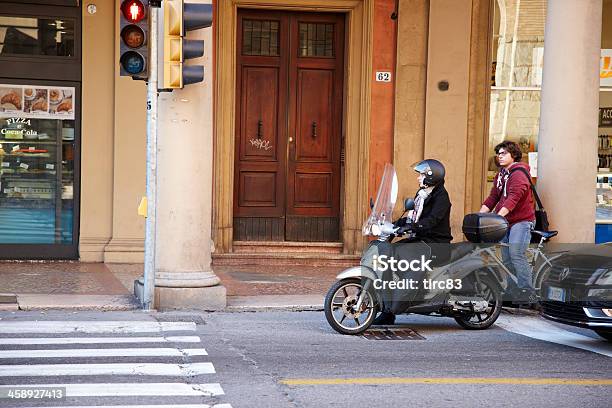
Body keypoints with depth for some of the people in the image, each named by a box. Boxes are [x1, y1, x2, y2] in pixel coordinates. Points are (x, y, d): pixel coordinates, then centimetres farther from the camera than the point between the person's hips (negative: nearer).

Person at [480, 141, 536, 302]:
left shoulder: (519, 173, -13)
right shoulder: (500, 176, 16)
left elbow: (513, 198, -25)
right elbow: (493, 198, 14)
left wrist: (498, 216, -35)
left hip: (521, 221, -9)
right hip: (505, 222, 9)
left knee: (516, 254, -20)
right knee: (506, 259, 7)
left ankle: (527, 291, -16)